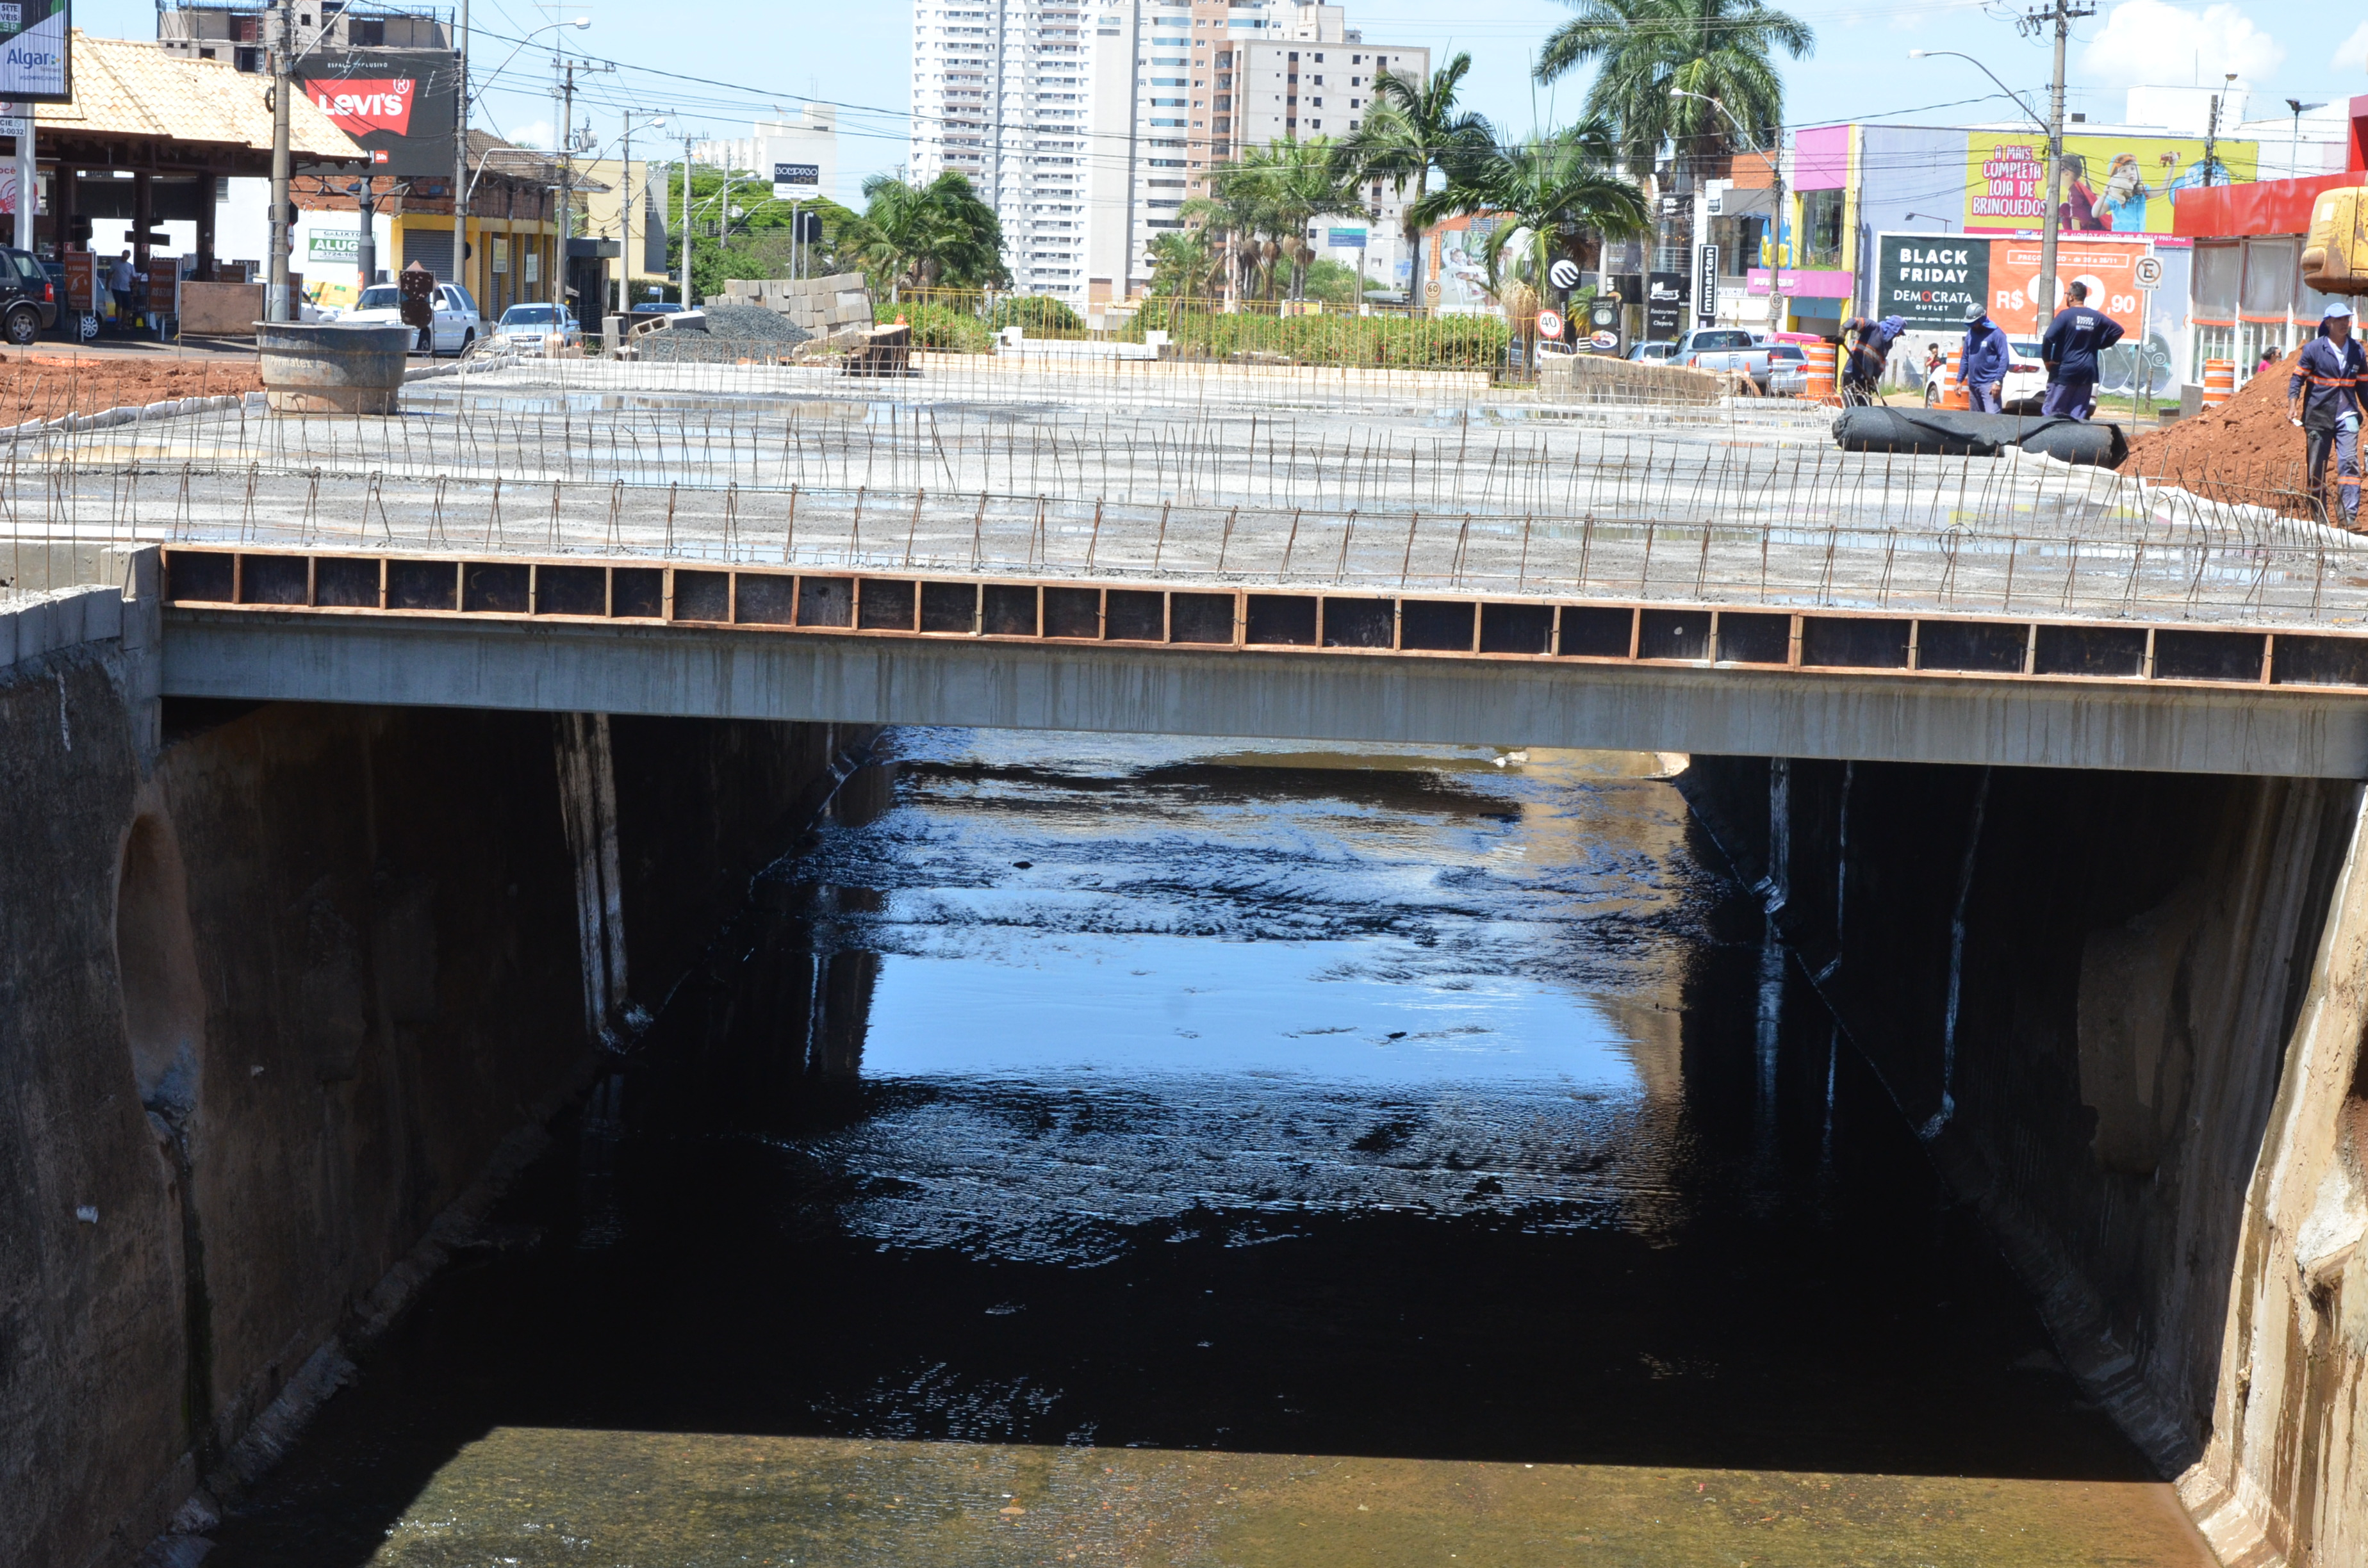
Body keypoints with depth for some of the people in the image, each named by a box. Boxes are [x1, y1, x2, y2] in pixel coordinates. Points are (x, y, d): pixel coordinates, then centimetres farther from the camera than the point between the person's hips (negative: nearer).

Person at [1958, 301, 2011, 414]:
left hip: (1990, 383, -7)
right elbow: (1965, 358, 18)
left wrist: (1998, 381, -19)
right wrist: (1959, 380, 11)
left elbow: (2004, 359, -12)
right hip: (1973, 384, 7)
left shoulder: (1996, 333, -8)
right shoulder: (1970, 333, 11)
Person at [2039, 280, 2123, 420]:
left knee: (2051, 411, -1)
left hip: (2064, 371, -5)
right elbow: (2118, 330, 13)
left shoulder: (2066, 315, -10)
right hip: (2087, 372, 5)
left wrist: (2047, 359, -8)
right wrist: (2101, 345, 14)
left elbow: (2049, 337, -21)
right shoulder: (2096, 317, 7)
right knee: (2079, 414, 6)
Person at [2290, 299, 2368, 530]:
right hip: (2318, 416, -2)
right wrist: (2293, 405, -14)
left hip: (2347, 416, 2)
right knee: (2316, 468, 1)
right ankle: (2319, 517, 12)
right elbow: (2298, 378, 0)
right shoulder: (2313, 349, -1)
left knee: (2349, 462, -13)